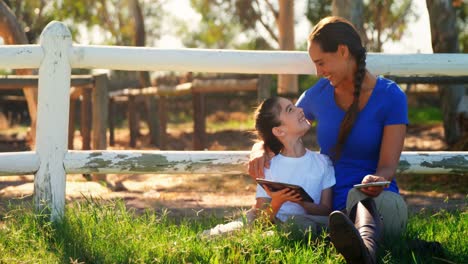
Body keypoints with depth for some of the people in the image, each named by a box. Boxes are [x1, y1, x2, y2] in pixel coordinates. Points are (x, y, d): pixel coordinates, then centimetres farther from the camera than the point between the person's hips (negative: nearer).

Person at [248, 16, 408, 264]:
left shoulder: (390, 96, -2)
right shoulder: (319, 94, 10)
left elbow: (388, 166, -8)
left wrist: (377, 180, -34)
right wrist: (259, 149, -4)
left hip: (380, 205, -6)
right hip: (330, 209, 6)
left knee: (359, 195, -43)